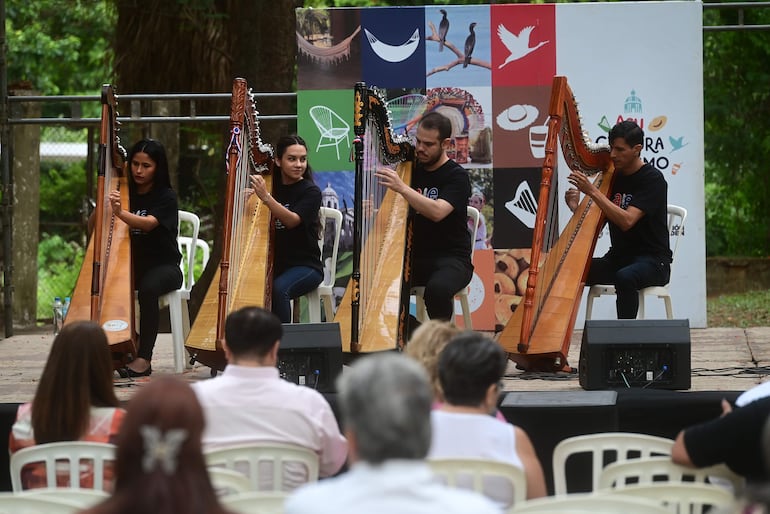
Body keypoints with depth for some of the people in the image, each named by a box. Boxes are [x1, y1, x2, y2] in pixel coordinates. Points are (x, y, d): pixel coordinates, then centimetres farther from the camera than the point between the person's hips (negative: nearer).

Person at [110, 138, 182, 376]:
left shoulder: (166, 196, -4)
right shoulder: (125, 193, 10)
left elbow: (149, 223, -24)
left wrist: (121, 213, -43)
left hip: (163, 265, -4)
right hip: (132, 265, 4)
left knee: (147, 289, -37)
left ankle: (144, 358, -32)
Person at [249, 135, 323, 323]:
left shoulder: (311, 191, -3)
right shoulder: (271, 185, 11)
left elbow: (292, 220, -20)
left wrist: (266, 198, -33)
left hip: (305, 265, -4)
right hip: (274, 263, 4)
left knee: (278, 289, -34)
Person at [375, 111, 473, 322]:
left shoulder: (457, 176, -7)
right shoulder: (412, 169, 11)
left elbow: (437, 212, -25)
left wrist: (402, 188, -32)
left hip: (451, 257, -5)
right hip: (415, 255, 5)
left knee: (437, 289, -36)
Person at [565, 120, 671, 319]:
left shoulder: (653, 179, -11)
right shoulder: (613, 177, 10)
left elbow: (626, 221, -23)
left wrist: (592, 191, -26)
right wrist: (577, 208, -10)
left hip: (652, 260, -6)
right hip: (618, 257, 6)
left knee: (625, 278, -39)